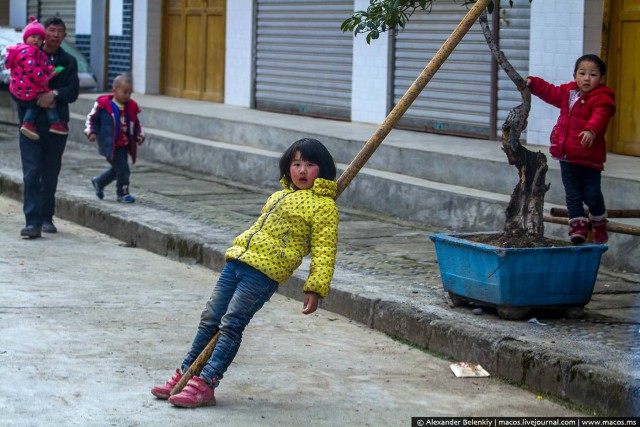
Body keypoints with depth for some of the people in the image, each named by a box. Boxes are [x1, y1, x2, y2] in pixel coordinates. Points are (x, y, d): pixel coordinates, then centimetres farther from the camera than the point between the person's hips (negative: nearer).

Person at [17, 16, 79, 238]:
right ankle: (33, 222, -16)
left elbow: (73, 91, -3)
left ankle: (47, 218, 21)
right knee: (32, 172, -11)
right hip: (30, 123, -2)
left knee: (51, 174, 8)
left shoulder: (68, 62, 9)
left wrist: (54, 94, -21)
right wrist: (38, 100, -13)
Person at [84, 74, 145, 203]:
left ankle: (98, 182, 40)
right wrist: (91, 132, -10)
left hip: (124, 145, 7)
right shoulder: (103, 105, -9)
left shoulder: (132, 107, 6)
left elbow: (136, 124, 19)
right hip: (110, 145, -7)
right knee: (123, 169, -11)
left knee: (116, 170, 16)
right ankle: (122, 194, 5)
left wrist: (139, 135, 6)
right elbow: (92, 118, 1)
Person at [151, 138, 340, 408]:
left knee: (231, 326, -10)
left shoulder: (323, 205, -2)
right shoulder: (279, 196, 22)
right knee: (210, 320, 8)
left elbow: (324, 251, -8)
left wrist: (315, 288, -15)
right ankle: (185, 374, 18)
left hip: (264, 272, -7)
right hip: (237, 260, 7)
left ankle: (204, 385, -8)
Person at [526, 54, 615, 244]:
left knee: (592, 195, 4)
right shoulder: (568, 92, 9)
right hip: (567, 157, 6)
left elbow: (599, 116, -32)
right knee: (573, 195, 7)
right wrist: (532, 83, 18)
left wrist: (591, 130, -51)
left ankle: (599, 225, 26)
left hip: (589, 158, -6)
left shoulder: (602, 99, -14)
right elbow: (550, 92, 26)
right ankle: (578, 226, 15)